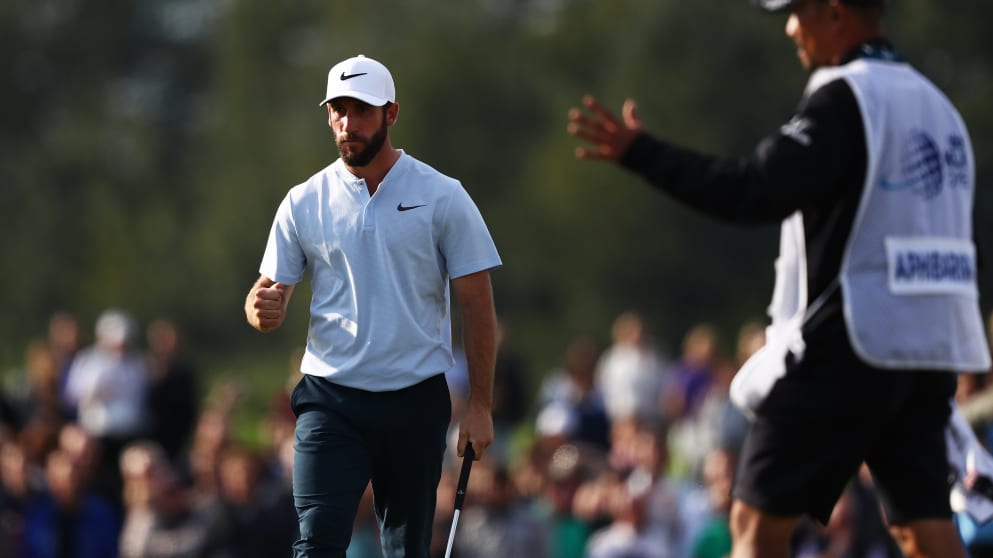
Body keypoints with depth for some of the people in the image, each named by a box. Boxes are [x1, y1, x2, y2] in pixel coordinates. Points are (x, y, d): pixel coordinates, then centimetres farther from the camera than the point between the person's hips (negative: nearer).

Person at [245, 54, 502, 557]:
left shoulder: (442, 197, 0)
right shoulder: (304, 203, 4)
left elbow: (476, 303, 1)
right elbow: (270, 291, 8)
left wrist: (480, 404, -4)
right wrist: (263, 309, -18)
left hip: (415, 402, 0)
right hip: (330, 399, 0)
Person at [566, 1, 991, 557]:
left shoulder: (844, 98, -10)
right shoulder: (937, 103, 16)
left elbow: (757, 192, -21)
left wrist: (638, 152, -15)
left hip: (847, 344, -8)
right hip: (937, 343, 8)